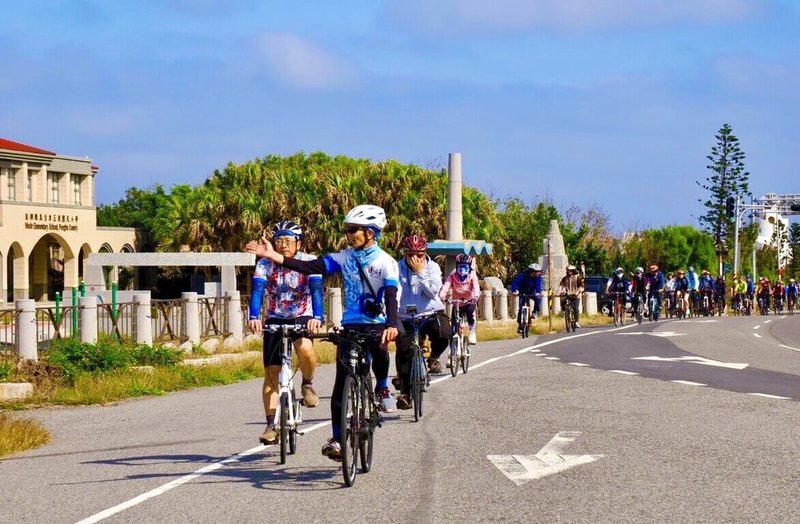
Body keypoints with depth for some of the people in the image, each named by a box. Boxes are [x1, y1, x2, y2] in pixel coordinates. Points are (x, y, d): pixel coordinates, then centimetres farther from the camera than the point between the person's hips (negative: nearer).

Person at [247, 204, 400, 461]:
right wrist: (274, 256, -14)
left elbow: (391, 296, -20)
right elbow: (311, 267, -5)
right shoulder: (345, 257, 4)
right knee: (341, 384, -1)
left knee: (379, 350, -38)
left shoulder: (386, 262, -7)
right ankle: (337, 438, 6)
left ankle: (383, 388, -9)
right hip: (350, 325, 4)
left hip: (376, 324, -4)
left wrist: (392, 325, -39)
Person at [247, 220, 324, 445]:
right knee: (271, 373, -4)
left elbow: (317, 290, -27)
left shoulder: (309, 262, -14)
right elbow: (257, 290, -24)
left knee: (305, 348, -34)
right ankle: (272, 425, 4)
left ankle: (308, 384, -4)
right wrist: (254, 317, -42)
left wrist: (317, 317, -45)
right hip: (275, 319, 2)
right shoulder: (265, 264, -11)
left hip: (302, 317, -2)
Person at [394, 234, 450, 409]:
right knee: (404, 353, -8)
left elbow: (433, 291, -16)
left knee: (443, 335, -32)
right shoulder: (398, 268, -4)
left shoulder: (432, 267, -2)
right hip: (407, 318, 1)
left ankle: (433, 358, 1)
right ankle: (405, 392, 7)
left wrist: (420, 272, -20)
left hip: (431, 314, -1)